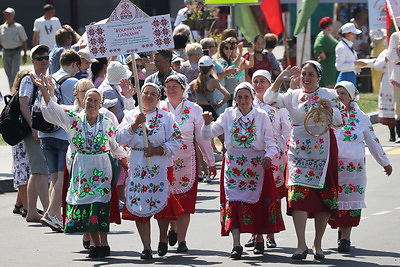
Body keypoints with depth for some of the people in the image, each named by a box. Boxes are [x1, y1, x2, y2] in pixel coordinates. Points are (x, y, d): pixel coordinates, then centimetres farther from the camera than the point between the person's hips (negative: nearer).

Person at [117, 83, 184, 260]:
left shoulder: (165, 117, 3)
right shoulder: (131, 115, 8)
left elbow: (176, 141, -2)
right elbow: (120, 139, -4)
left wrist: (159, 150, -15)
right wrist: (135, 124, -16)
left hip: (160, 165, -2)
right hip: (137, 166, 2)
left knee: (161, 202, -4)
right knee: (138, 205, -1)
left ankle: (163, 237, 23)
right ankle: (146, 247, 5)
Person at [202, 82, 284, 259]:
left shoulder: (262, 116, 2)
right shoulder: (228, 115, 6)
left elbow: (270, 142, -2)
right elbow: (208, 134, 6)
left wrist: (269, 156, -23)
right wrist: (207, 123, -15)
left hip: (257, 163, -1)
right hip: (234, 163, 1)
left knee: (257, 201, 4)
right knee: (233, 200, -9)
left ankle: (259, 240, 22)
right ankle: (236, 245, -13)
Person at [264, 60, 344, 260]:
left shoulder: (329, 95, 4)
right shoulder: (293, 96, 9)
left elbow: (338, 121, -5)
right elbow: (269, 98, -4)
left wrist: (329, 109, -25)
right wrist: (282, 77, -12)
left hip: (322, 150, -1)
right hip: (298, 151, 1)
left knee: (324, 195, 2)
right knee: (298, 193, -12)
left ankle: (318, 243, 13)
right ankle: (301, 245, -13)